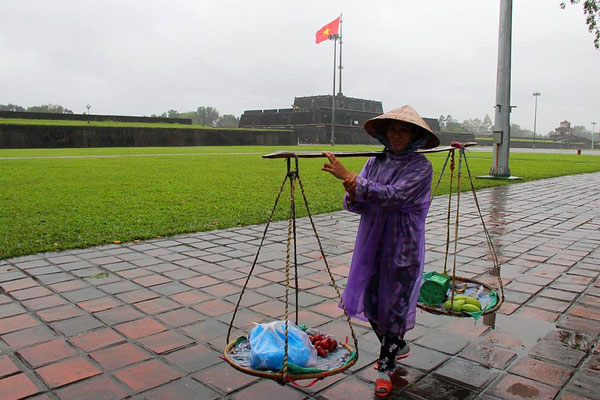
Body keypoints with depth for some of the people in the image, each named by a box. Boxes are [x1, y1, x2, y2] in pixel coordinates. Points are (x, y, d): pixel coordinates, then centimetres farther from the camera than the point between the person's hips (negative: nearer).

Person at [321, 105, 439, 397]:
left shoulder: (421, 167, -10)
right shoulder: (375, 162, 5)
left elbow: (393, 195, -26)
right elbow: (356, 206, 1)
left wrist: (350, 177, -28)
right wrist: (353, 197, -23)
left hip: (403, 247, -5)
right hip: (372, 243, 5)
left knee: (394, 304, 4)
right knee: (371, 302, 13)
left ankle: (387, 367, 24)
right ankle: (396, 347, 40)